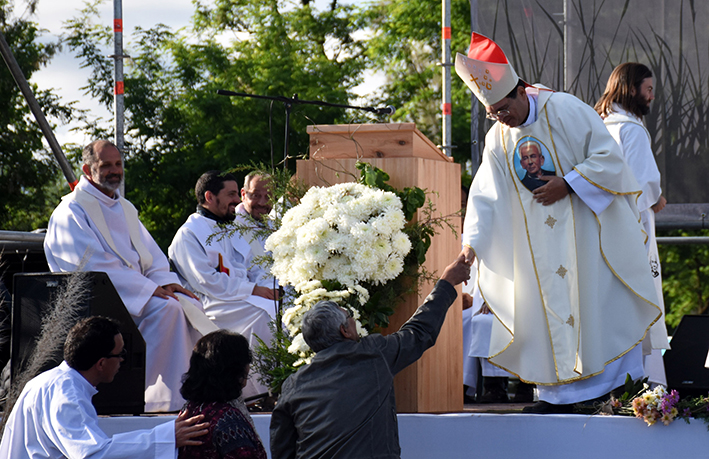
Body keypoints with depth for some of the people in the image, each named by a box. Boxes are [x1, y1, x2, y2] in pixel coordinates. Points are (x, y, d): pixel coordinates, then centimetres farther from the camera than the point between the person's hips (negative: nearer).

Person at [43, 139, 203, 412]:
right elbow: (94, 264, -16)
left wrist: (165, 281, -6)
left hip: (139, 290, 8)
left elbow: (150, 253, 18)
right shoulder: (72, 211, -6)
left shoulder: (124, 208, 22)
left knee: (191, 307, -14)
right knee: (166, 308, -29)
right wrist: (149, 288, -20)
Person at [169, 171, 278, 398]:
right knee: (262, 313, -32)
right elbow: (206, 282, -13)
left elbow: (253, 269, 23)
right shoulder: (189, 234, -3)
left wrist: (270, 288, 0)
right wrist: (252, 289, -16)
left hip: (243, 298, 8)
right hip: (212, 306, -8)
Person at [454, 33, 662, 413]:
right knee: (550, 310, 1)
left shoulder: (565, 110, -12)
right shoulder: (497, 139, 4)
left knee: (597, 303, -5)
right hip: (540, 240, 5)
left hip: (587, 224, -5)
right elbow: (485, 195, 1)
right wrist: (472, 240, -12)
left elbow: (608, 157, -12)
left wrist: (566, 185, -19)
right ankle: (560, 392, 4)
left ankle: (622, 387, 1)